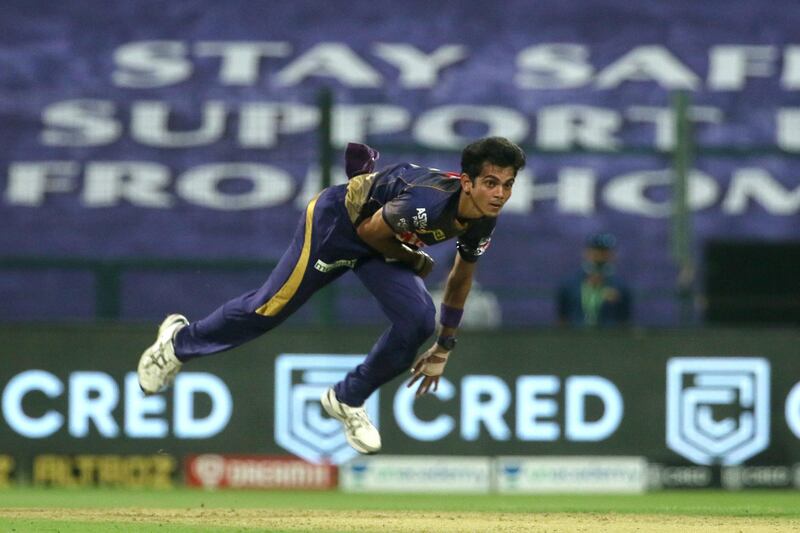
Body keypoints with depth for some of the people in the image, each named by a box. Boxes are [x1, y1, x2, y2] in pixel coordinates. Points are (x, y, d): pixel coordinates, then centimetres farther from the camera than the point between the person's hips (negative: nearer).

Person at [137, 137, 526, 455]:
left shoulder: (483, 223, -13)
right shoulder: (428, 201, -39)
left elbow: (461, 276, 6)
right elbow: (371, 231, -23)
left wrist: (444, 347, 13)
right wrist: (414, 261, -7)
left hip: (383, 243, 7)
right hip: (338, 220, -7)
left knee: (418, 321, -12)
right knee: (272, 307, 1)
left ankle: (348, 400, 10)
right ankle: (181, 342, 28)